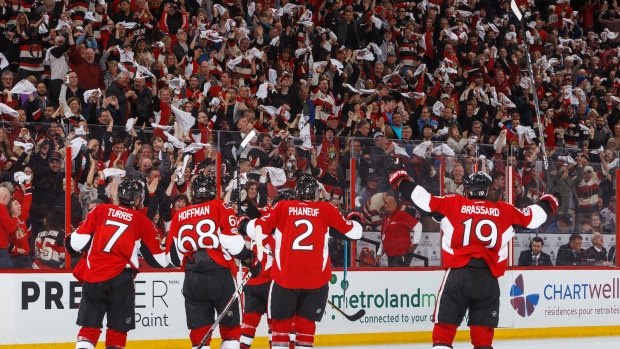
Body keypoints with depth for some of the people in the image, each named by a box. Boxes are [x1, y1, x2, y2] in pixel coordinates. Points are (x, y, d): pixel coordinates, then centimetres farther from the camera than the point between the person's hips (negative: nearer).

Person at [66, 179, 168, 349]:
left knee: (89, 327, 9)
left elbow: (79, 242, 4)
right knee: (117, 330, 7)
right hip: (120, 280, -2)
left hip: (92, 277, 2)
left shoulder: (101, 210, 9)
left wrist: (70, 242, 26)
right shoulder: (142, 222, 8)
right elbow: (158, 260, 12)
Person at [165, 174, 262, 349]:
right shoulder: (220, 207, 1)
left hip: (193, 280, 3)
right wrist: (251, 259, 2)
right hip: (221, 275, -3)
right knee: (231, 328, 7)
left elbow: (173, 256, 13)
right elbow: (232, 240, -11)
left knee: (198, 330, 7)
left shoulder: (179, 215, 12)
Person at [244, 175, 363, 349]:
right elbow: (353, 232, 10)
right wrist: (354, 219, 31)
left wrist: (247, 224, 24)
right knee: (306, 321, 11)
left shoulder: (283, 207, 2)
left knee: (281, 319, 13)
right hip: (317, 278, 0)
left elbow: (256, 229, 2)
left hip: (285, 276, 0)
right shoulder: (326, 209, 3)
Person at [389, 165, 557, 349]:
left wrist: (401, 179, 14)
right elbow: (532, 217, 20)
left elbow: (424, 200, 0)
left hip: (458, 273, -2)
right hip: (488, 278, 2)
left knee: (444, 327, 1)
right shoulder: (504, 210, 10)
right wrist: (547, 203, 40)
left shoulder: (453, 204, 4)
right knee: (483, 333, 11)